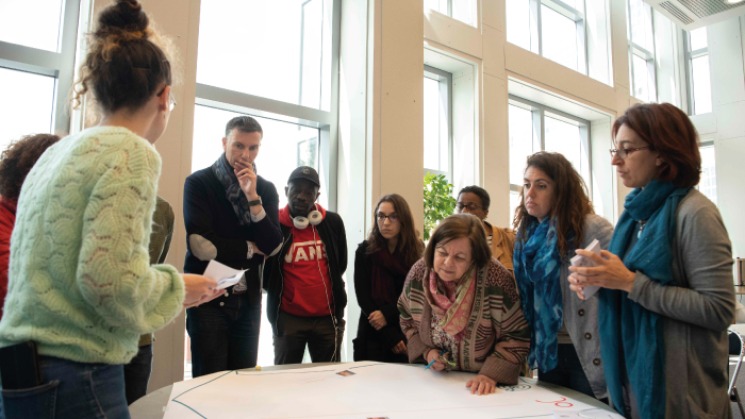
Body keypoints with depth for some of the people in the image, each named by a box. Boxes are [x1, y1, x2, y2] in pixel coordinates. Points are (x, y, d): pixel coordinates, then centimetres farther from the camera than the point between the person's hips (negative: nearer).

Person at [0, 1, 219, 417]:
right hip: (74, 382, -8)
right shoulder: (131, 152, -15)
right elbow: (109, 280, -23)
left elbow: (59, 265, 12)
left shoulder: (55, 153, 10)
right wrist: (177, 288, -6)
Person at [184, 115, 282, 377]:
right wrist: (251, 248, -7)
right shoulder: (198, 183, -6)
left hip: (249, 300, 4)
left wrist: (252, 197, -14)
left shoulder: (266, 189, 6)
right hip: (208, 298, -4)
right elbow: (201, 246, -17)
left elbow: (273, 245, -6)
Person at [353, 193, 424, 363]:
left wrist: (388, 314, -17)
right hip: (373, 336, 0)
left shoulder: (418, 251, -2)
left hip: (408, 335, 0)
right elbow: (363, 298, -6)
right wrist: (390, 336, -12)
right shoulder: (365, 251, -3)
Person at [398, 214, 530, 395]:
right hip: (435, 377, 0)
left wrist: (492, 374, -21)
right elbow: (407, 320, 7)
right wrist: (425, 351, -6)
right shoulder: (418, 273, -11)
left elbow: (516, 336, -11)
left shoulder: (496, 279, -21)